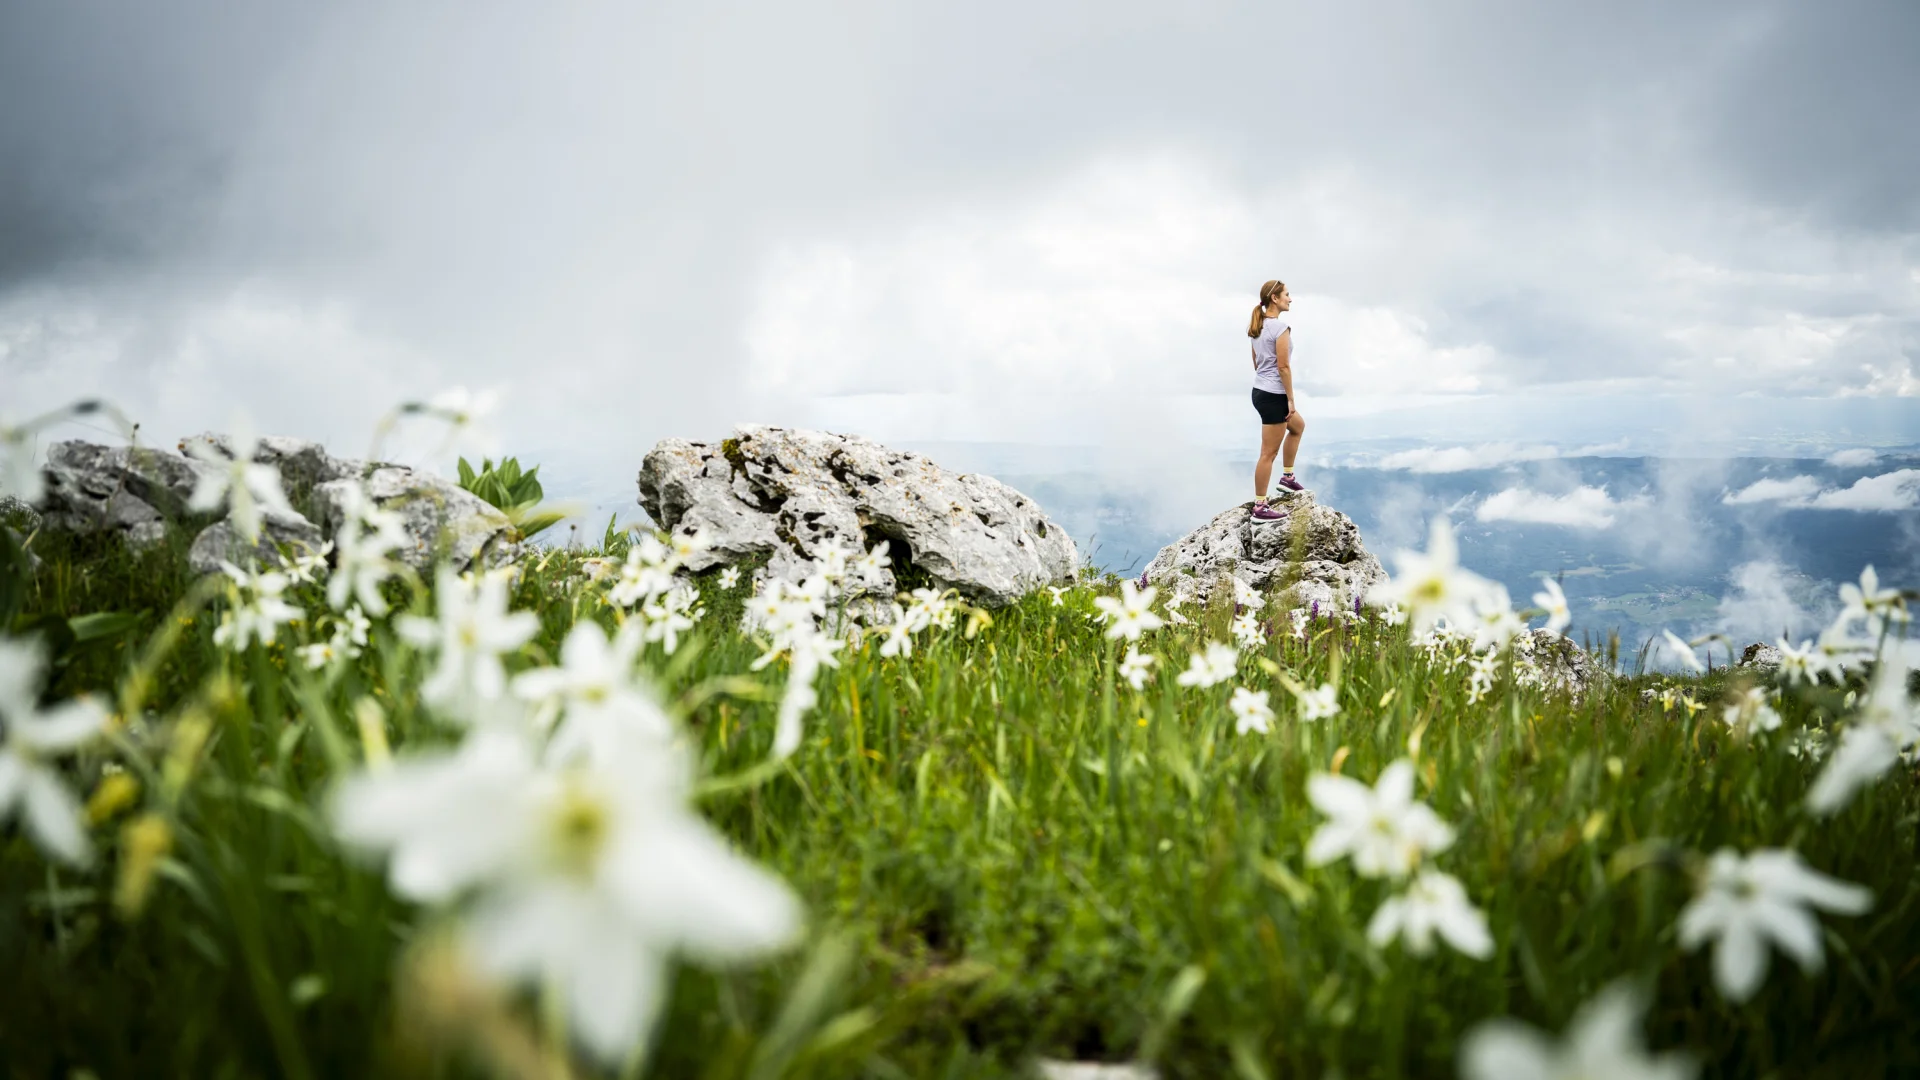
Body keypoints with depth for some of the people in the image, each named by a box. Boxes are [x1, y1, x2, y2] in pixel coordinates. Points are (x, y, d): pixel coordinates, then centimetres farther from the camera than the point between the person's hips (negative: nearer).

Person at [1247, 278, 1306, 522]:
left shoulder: (1258, 326, 9)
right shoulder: (1281, 327, -18)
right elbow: (1283, 367, -19)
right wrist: (1291, 399, -14)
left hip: (1260, 391, 10)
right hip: (1274, 395, -10)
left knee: (1298, 426, 31)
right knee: (1268, 453, -3)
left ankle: (1287, 477, 36)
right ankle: (1260, 508, 1)